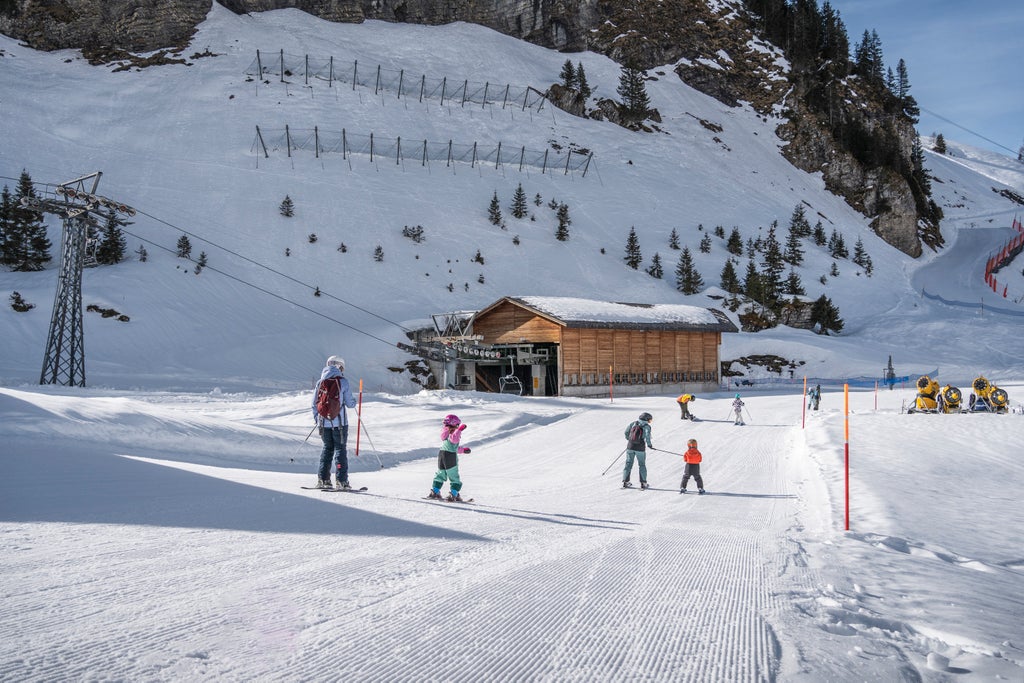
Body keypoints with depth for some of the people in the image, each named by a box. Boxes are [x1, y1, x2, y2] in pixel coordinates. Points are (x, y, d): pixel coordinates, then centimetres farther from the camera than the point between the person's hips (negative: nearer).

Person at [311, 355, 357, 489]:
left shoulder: (320, 383, 4)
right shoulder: (343, 382, -8)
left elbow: (314, 404, 7)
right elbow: (350, 403, -6)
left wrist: (317, 420, 19)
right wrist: (354, 401, 18)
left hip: (324, 422, 4)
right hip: (339, 422, -4)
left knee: (327, 448, 16)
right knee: (340, 449, 3)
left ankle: (323, 479, 11)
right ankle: (341, 480, -2)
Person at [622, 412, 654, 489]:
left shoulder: (633, 423, 5)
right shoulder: (646, 426, -7)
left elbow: (626, 432, 11)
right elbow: (647, 436, -20)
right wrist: (649, 444, -4)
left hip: (630, 447, 3)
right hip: (640, 448, -3)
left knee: (628, 464, 13)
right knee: (642, 465, 12)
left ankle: (625, 482, 12)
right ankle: (643, 483, 13)